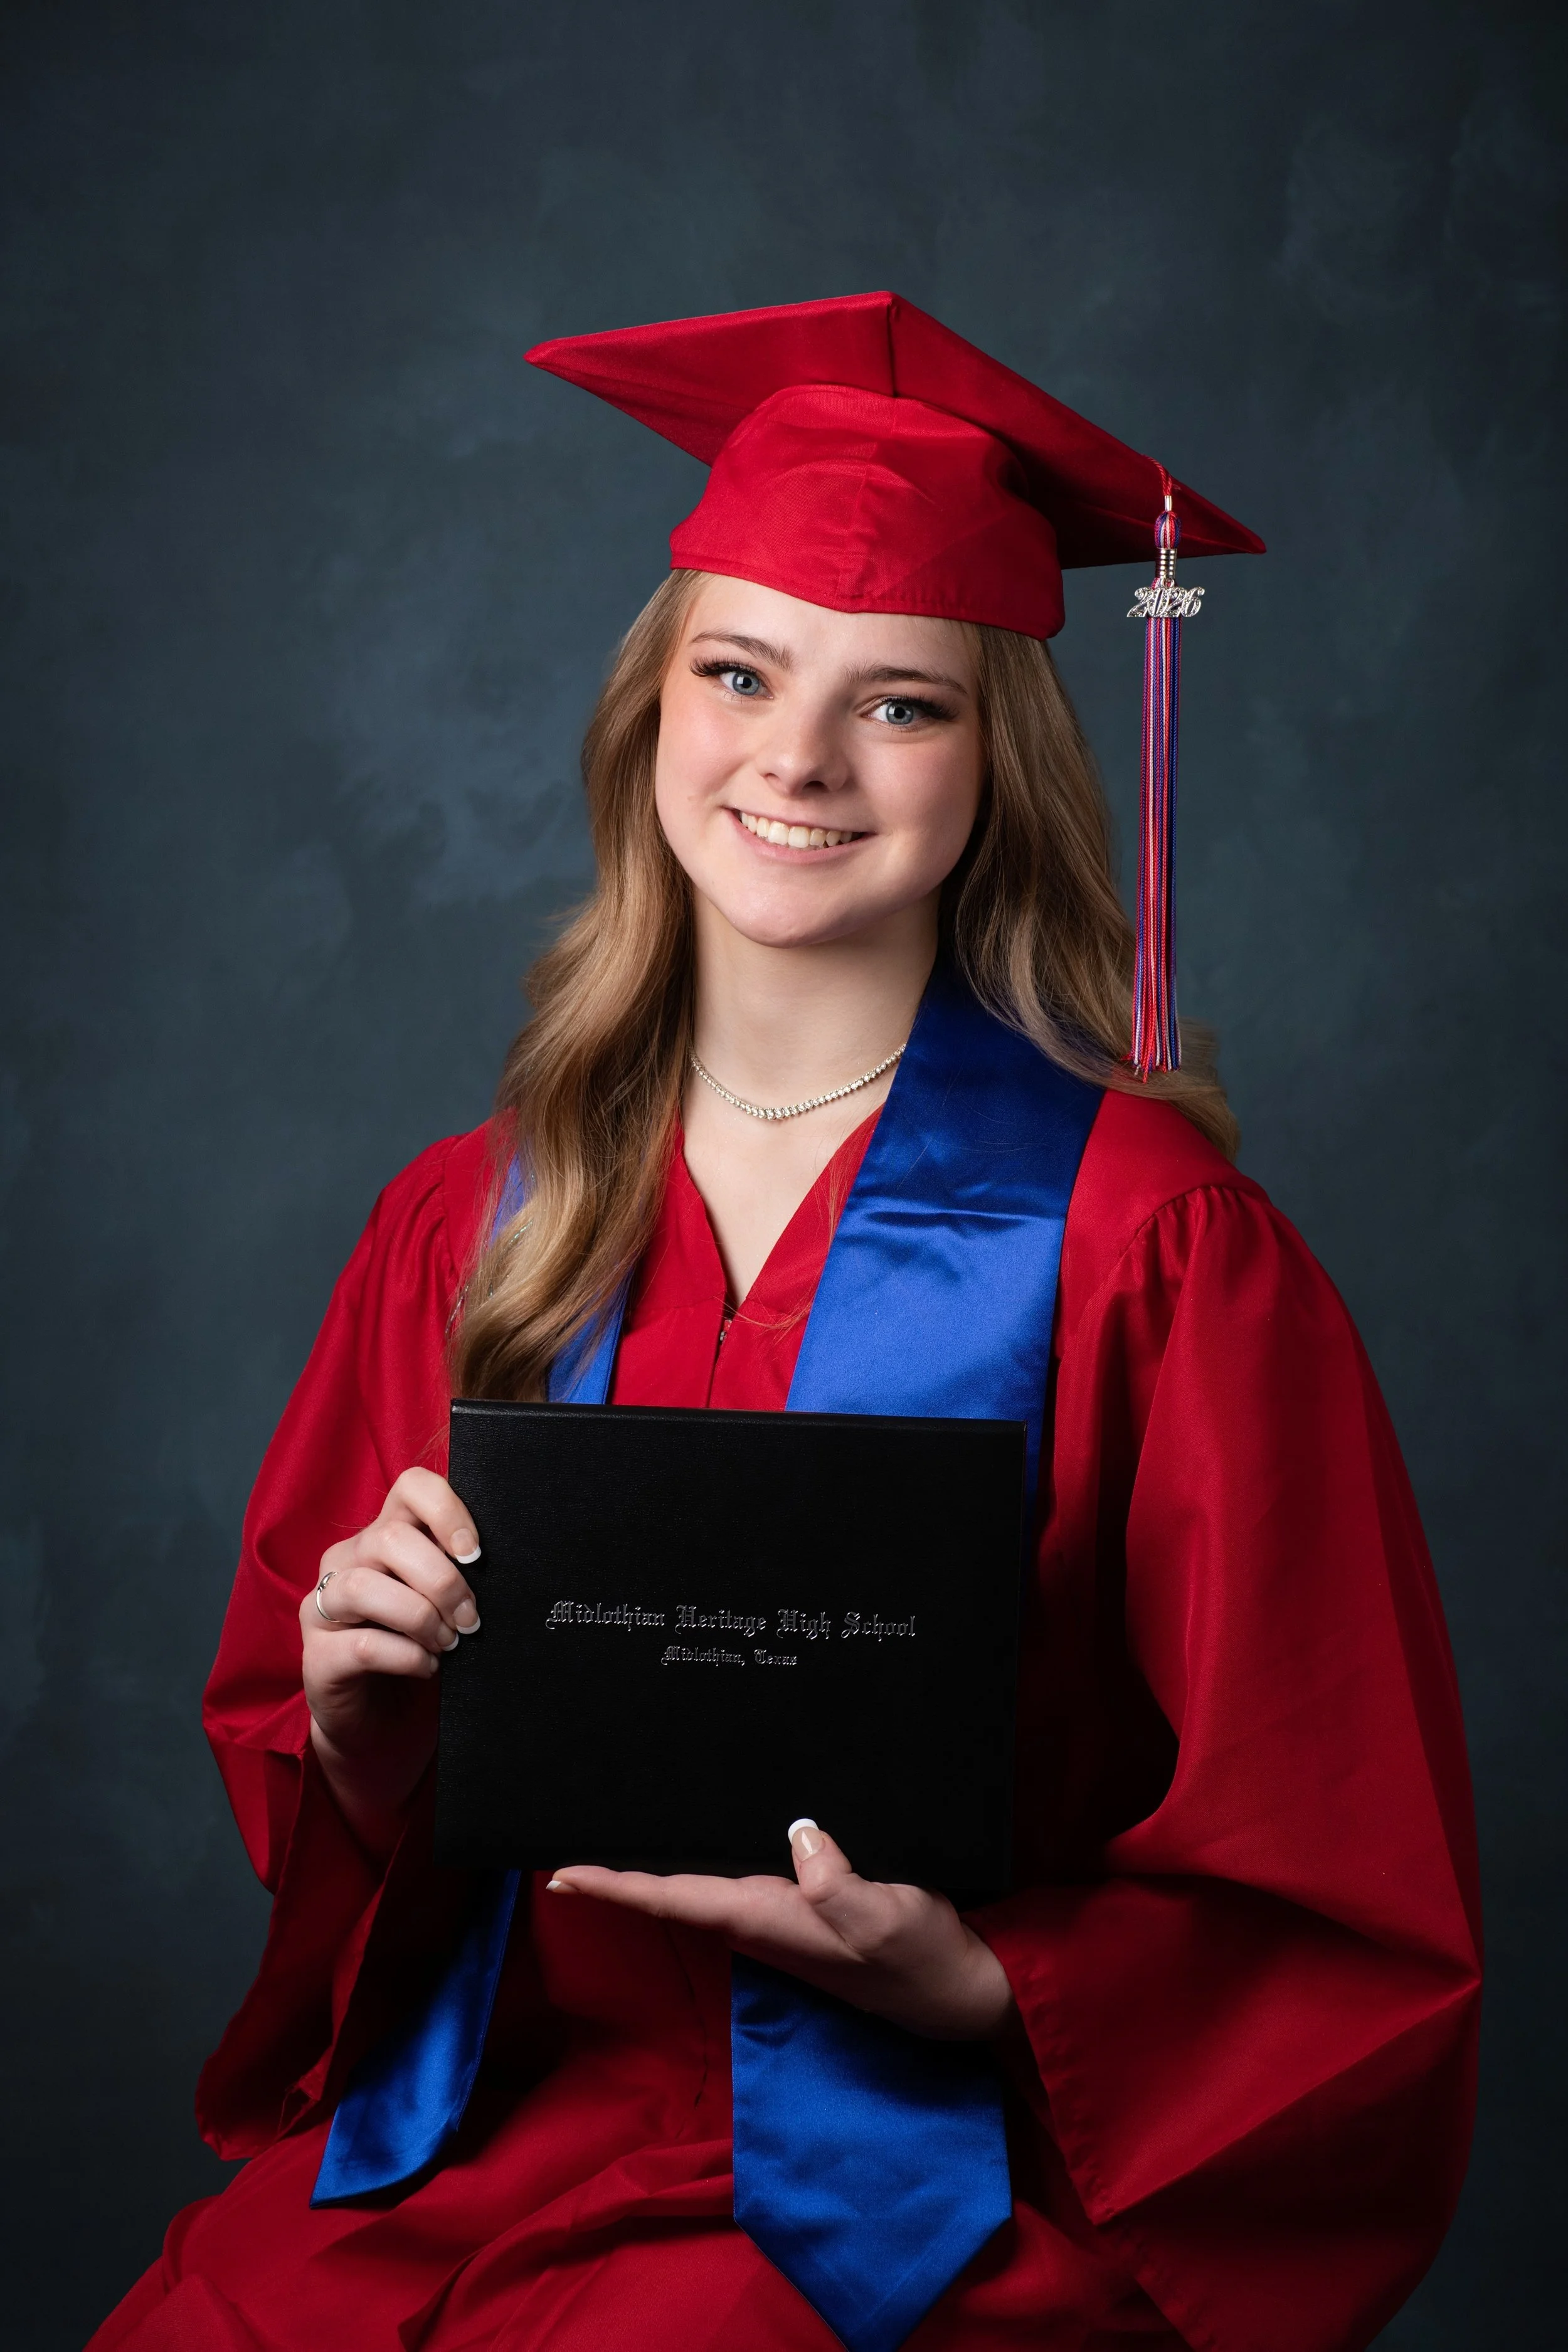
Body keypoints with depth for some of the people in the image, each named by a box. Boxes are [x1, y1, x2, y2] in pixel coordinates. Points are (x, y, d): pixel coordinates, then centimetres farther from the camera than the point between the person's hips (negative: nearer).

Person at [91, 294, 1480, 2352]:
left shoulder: (1147, 1237, -7)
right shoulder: (474, 1224, 5)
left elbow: (1336, 1915, -3)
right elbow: (304, 1791, 13)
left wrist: (968, 1986, -18)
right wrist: (360, 1721, -9)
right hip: (477, 2149, 4)